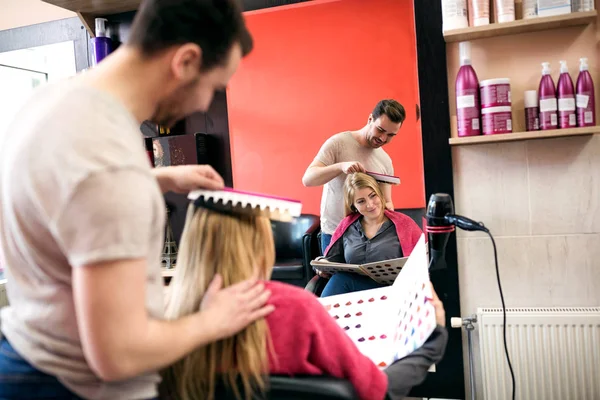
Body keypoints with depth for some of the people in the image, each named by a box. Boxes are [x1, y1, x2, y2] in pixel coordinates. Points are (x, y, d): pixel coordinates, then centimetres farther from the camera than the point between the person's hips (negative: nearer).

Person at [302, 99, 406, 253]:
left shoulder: (386, 161, 8)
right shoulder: (338, 143, -7)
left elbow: (386, 200, 12)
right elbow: (307, 179, -14)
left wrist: (388, 206, -13)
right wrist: (341, 166, -30)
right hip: (334, 234, -4)